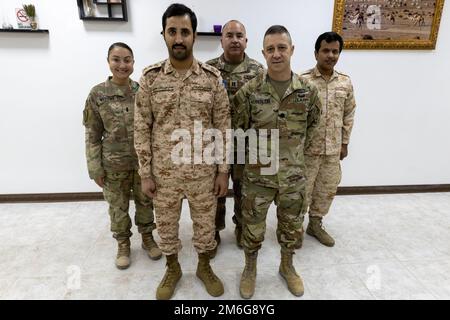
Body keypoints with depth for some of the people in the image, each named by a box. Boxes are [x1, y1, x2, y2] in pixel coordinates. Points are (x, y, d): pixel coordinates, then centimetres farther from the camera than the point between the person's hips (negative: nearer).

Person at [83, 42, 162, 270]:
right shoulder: (97, 94, -5)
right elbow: (92, 135, -3)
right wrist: (95, 168, -5)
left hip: (143, 161, 1)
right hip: (113, 163, -1)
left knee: (145, 202, 15)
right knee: (118, 207, 14)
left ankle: (147, 238, 38)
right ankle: (123, 244, 36)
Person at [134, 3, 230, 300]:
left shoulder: (212, 77, -5)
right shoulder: (150, 77, -4)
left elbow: (224, 127, -2)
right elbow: (142, 128, -1)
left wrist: (223, 170, -4)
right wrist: (145, 173, -3)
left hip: (203, 171, 0)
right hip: (164, 171, 1)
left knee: (205, 222, 16)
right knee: (166, 224, 18)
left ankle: (204, 266, 43)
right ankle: (173, 268, 44)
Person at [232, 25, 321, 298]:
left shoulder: (308, 90, -2)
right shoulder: (249, 91, -9)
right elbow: (237, 127, 0)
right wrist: (258, 146, 4)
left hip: (293, 174, 3)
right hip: (258, 173, -2)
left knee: (291, 224, 18)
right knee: (253, 225, 12)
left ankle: (287, 266, 44)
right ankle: (250, 268, 37)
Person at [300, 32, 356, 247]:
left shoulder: (345, 82, 4)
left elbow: (349, 115, 11)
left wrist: (345, 143, 10)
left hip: (333, 149, 5)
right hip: (307, 148, -4)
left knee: (327, 189, 15)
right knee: (302, 190, 6)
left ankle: (315, 224, 35)